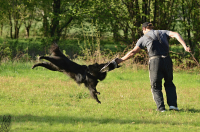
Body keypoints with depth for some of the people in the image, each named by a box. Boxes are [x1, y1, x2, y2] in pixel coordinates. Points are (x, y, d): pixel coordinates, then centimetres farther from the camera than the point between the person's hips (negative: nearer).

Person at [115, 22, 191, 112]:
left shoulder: (144, 38, 14)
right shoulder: (163, 33, 19)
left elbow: (133, 52, 11)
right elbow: (176, 34, 2)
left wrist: (121, 60, 20)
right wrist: (185, 46, -7)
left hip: (154, 61, -2)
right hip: (167, 60, 2)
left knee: (156, 86, 9)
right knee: (169, 83, 18)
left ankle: (161, 107, -4)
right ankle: (172, 104, 3)